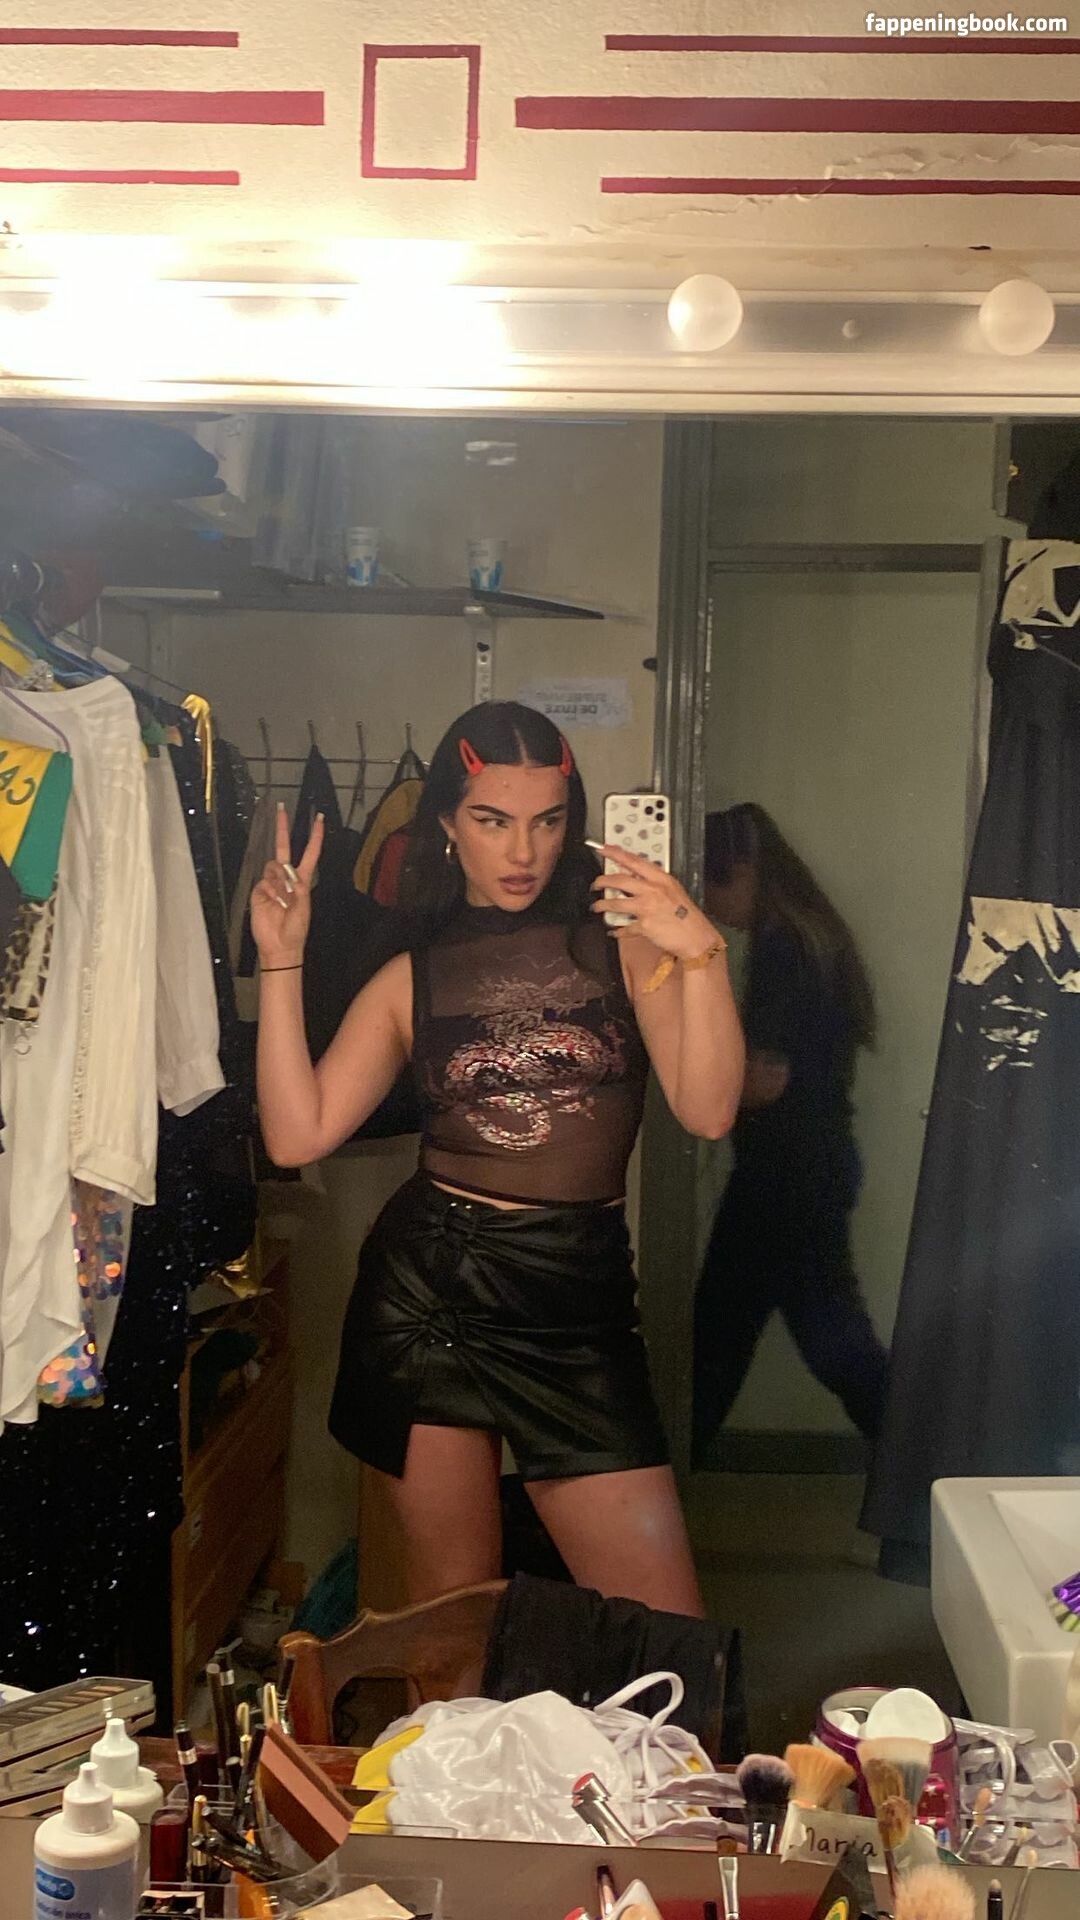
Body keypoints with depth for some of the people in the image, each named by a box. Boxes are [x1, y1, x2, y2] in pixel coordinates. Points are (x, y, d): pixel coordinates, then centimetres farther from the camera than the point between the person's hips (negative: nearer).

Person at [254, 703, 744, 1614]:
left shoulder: (621, 940, 3)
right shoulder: (413, 979, 9)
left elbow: (708, 1111, -10)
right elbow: (298, 1135, -1)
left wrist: (701, 955, -23)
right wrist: (282, 961, -4)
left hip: (580, 1295, -1)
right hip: (427, 1281, 1)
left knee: (665, 1627, -3)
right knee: (450, 1605, 11)